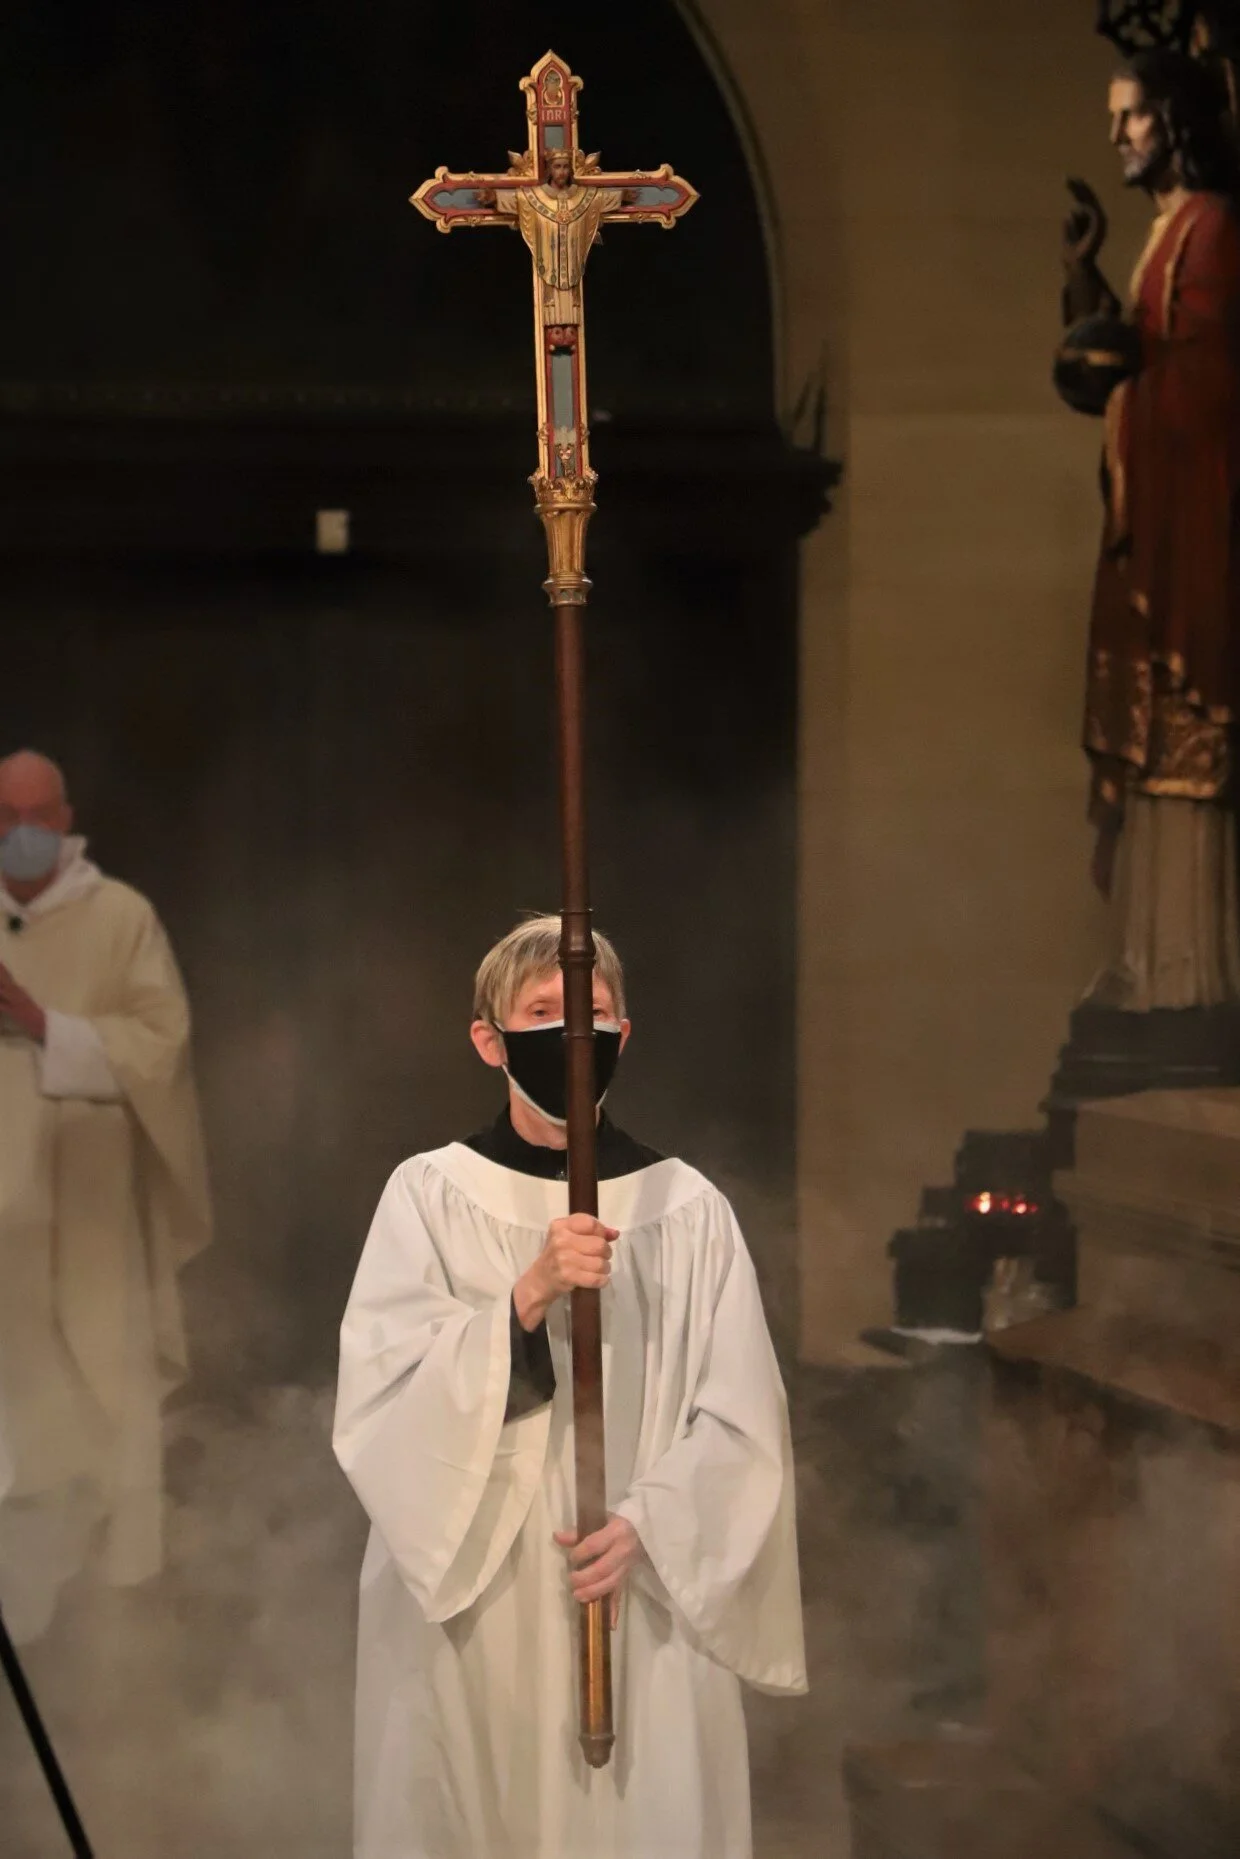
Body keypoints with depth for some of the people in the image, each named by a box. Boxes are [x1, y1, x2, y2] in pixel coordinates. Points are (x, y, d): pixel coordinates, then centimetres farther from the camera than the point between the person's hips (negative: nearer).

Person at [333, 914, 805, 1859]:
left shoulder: (686, 1206, 2)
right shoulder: (429, 1195, -1)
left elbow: (742, 1422, 1)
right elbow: (383, 1394, -10)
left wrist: (646, 1522, -14)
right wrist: (525, 1299, -21)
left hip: (647, 1608, 1)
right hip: (468, 1605, 0)